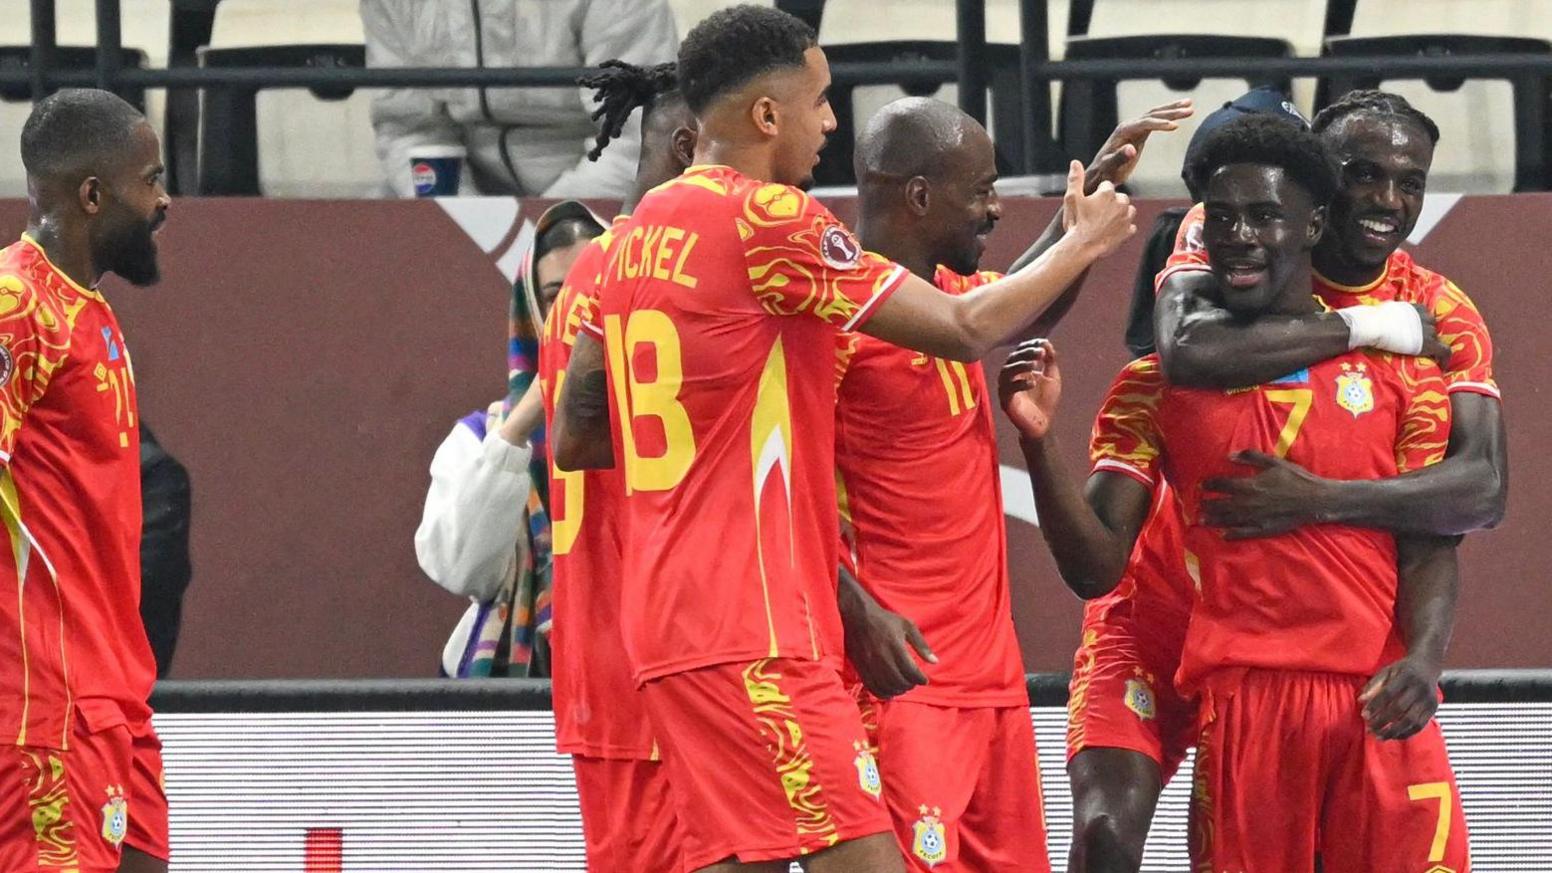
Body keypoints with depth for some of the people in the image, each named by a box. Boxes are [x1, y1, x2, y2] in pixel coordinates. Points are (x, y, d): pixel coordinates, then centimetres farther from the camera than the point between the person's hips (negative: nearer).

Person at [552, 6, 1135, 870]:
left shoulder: (639, 236, 14)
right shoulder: (767, 217, -11)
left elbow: (575, 438, 20)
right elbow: (965, 328, -8)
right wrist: (1083, 243, 6)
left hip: (672, 607, 9)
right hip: (752, 627, -9)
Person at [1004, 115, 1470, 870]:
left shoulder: (1395, 368, 10)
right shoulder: (1155, 388, 9)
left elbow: (1430, 547, 7)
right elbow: (1097, 568, 3)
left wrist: (1422, 660, -13)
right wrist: (1038, 441, -13)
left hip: (1382, 707, 0)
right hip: (1240, 703, 0)